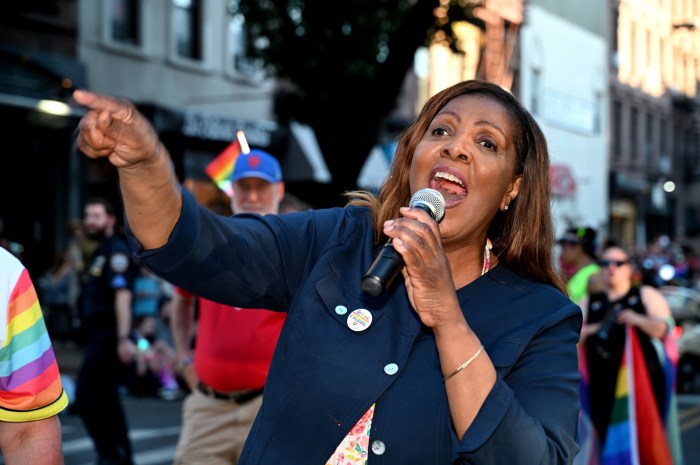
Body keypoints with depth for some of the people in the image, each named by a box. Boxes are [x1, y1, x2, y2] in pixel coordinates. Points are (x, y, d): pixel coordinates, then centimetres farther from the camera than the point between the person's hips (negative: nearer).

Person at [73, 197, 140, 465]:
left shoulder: (117, 251, -12)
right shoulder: (100, 253, 19)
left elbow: (122, 295, -21)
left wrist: (123, 339, -27)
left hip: (108, 337, -10)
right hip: (98, 335, 10)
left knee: (86, 396, -11)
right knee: (106, 397, 12)